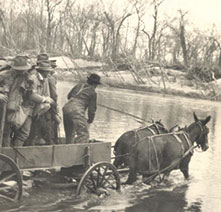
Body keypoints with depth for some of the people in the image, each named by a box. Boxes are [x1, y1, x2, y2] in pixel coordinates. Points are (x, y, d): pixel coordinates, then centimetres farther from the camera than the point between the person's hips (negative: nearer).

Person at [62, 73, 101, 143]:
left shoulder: (79, 85, 22)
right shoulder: (93, 92, 7)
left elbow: (69, 96, 33)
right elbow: (91, 109, 9)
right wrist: (90, 120, 24)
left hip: (66, 107, 7)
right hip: (77, 111, -7)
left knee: (69, 134, 19)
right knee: (83, 135, -5)